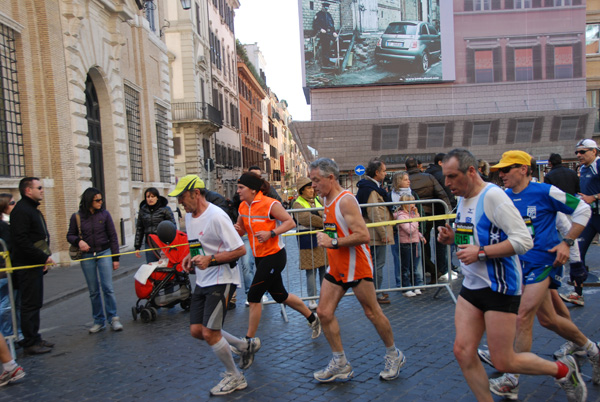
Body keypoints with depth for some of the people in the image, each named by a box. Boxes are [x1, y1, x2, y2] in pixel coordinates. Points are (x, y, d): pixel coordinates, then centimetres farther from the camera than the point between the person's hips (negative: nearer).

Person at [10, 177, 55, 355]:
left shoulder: (33, 209, 17)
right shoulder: (21, 210, -15)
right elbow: (21, 240, -23)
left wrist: (45, 257, 9)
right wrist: (43, 257, -20)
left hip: (36, 264, 10)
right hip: (27, 266, -10)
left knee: (35, 303, 16)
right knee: (30, 304, -2)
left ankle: (34, 338, 26)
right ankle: (30, 343, 8)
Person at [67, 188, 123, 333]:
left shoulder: (105, 214, -1)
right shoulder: (77, 217, -1)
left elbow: (113, 237, 3)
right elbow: (70, 235, 8)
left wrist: (115, 258, 1)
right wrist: (78, 241, -16)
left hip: (104, 253, -1)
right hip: (87, 256, 1)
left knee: (107, 287, -6)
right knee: (93, 291, 8)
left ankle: (113, 318, 5)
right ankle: (99, 321, 18)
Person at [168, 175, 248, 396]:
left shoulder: (216, 216, -20)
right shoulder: (189, 215, 8)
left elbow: (240, 250, -20)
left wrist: (210, 259, -27)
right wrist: (190, 256, 4)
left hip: (222, 280, -9)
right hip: (202, 281, 9)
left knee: (209, 332, -9)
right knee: (197, 330, 8)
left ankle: (234, 377, 15)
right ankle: (244, 345, 28)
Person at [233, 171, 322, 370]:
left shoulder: (270, 204, -17)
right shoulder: (243, 207, 3)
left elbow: (290, 222, -14)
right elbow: (241, 228, 15)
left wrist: (271, 233, -25)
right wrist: (237, 229, -8)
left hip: (274, 256, -8)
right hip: (260, 257, 8)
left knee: (254, 296, -8)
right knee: (280, 295, 17)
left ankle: (250, 340, 8)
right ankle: (312, 318, 37)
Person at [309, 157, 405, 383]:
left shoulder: (345, 200, -19)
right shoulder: (326, 200, 9)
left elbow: (363, 236, -27)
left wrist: (333, 242, -25)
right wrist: (324, 237, 8)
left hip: (356, 266, -9)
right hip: (336, 267, 9)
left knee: (372, 313, 6)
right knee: (324, 312, 3)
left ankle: (394, 356, 28)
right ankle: (340, 364, 16)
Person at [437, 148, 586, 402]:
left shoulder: (492, 195, -17)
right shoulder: (462, 199, 9)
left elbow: (524, 241, -21)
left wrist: (480, 253, -25)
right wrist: (452, 238, 1)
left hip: (500, 286, -8)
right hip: (472, 286, 8)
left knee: (503, 362, 2)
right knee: (463, 352, 1)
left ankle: (563, 370, 27)